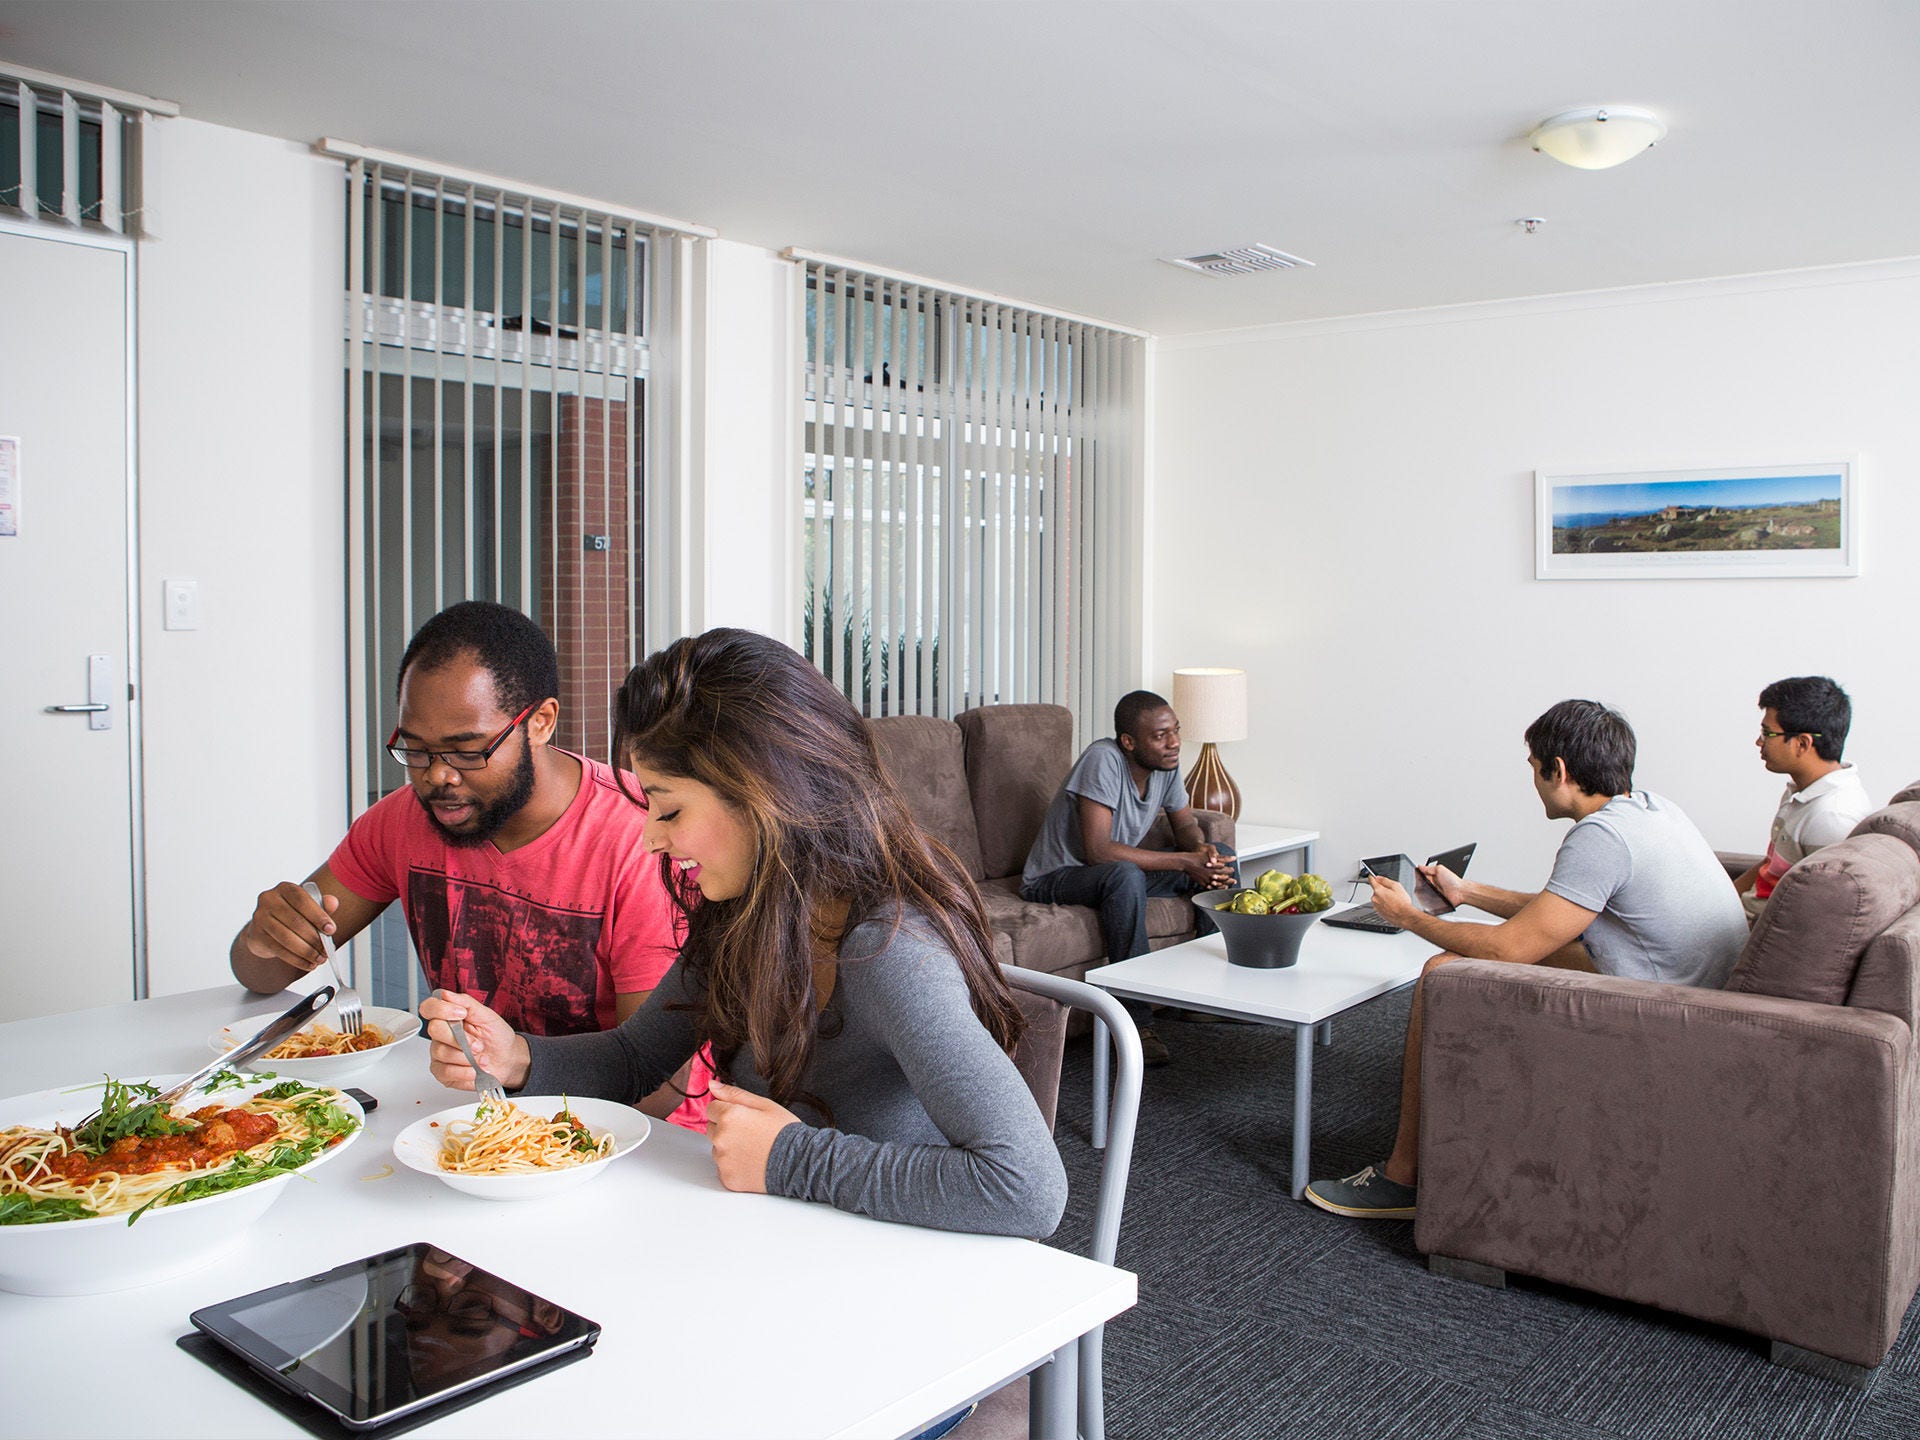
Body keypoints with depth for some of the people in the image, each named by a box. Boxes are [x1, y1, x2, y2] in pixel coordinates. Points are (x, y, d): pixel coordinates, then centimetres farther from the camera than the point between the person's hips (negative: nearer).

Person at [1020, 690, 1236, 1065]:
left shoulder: (1165, 763, -4)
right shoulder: (1103, 760, -27)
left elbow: (1186, 826, 8)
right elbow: (1098, 851, -33)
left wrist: (1202, 849, -18)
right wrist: (1184, 862, -31)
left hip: (1119, 873, 8)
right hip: (1055, 877, -8)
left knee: (1220, 857, -1)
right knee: (1125, 875, -39)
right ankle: (1133, 1020, -31)